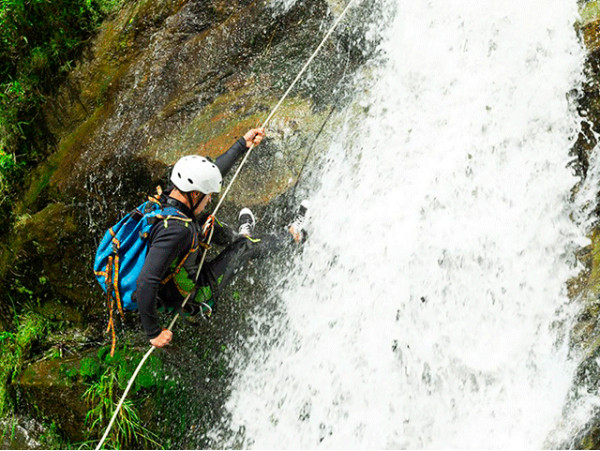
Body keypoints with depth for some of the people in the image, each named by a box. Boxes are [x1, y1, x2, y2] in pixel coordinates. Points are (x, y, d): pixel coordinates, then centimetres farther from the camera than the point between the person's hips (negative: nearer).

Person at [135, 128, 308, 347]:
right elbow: (145, 284, -44)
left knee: (204, 222, 16)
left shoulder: (169, 197, -14)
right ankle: (293, 234, 33)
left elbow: (212, 173, 2)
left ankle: (238, 237, 49)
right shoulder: (175, 229, -41)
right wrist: (154, 332, -34)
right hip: (190, 299, -7)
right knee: (247, 247, 5)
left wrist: (243, 144, 4)